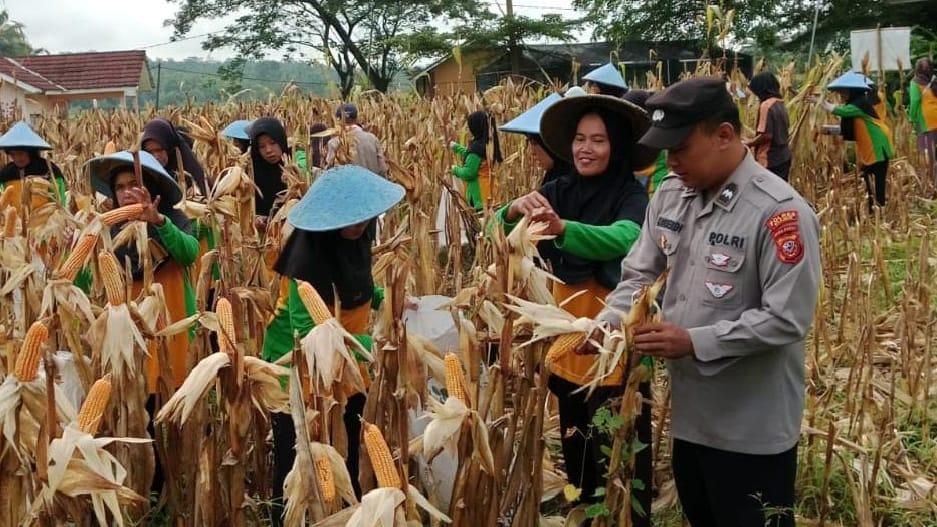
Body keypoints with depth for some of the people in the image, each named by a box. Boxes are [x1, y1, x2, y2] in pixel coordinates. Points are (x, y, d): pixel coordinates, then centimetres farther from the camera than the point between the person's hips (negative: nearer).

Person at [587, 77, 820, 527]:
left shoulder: (779, 212, -22)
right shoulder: (670, 196, 1)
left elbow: (787, 319, -25)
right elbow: (638, 275, 8)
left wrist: (695, 342, -27)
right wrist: (607, 322, -12)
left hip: (752, 429, -7)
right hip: (690, 413, 7)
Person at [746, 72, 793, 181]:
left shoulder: (766, 106, -17)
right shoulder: (780, 104, 11)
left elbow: (766, 135, -23)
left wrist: (748, 144, -10)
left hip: (770, 160, -9)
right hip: (784, 157, 9)